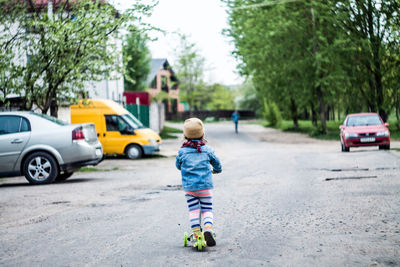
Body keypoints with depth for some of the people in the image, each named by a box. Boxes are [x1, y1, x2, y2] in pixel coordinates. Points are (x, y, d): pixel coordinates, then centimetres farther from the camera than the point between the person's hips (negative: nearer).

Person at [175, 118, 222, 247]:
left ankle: (197, 234, 3)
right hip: (205, 185, 0)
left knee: (193, 210, 8)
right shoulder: (207, 150, -1)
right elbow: (217, 164, 12)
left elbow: (178, 165, 14)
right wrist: (216, 170, 35)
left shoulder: (182, 151, -3)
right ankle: (208, 229, -16)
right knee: (207, 209, 6)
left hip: (188, 186, 0)